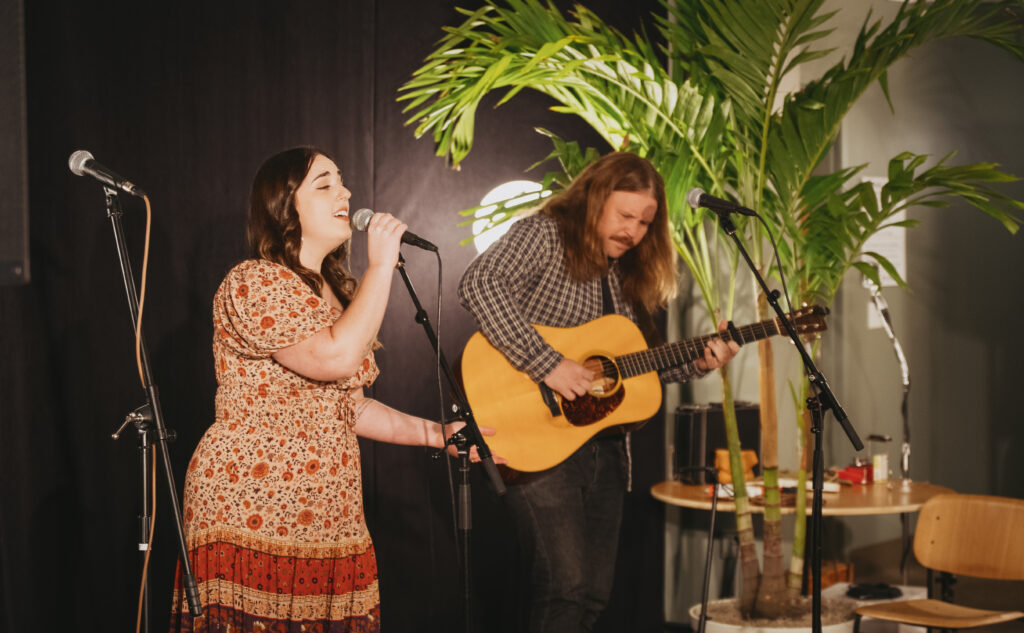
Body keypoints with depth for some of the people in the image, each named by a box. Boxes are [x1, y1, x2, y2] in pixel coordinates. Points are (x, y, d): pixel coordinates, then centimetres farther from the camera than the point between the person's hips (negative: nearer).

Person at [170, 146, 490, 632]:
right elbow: (335, 359, -23)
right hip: (254, 514, -8)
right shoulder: (255, 282, -9)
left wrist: (434, 433, 16)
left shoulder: (336, 292, 19)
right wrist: (381, 265, -14)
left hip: (328, 515, 8)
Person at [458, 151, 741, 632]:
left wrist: (697, 363, 6)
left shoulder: (623, 272, 17)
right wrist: (547, 364, -28)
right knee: (566, 586, -14)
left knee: (594, 593, 10)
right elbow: (478, 285, -26)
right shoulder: (544, 235, -7)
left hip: (603, 444, 8)